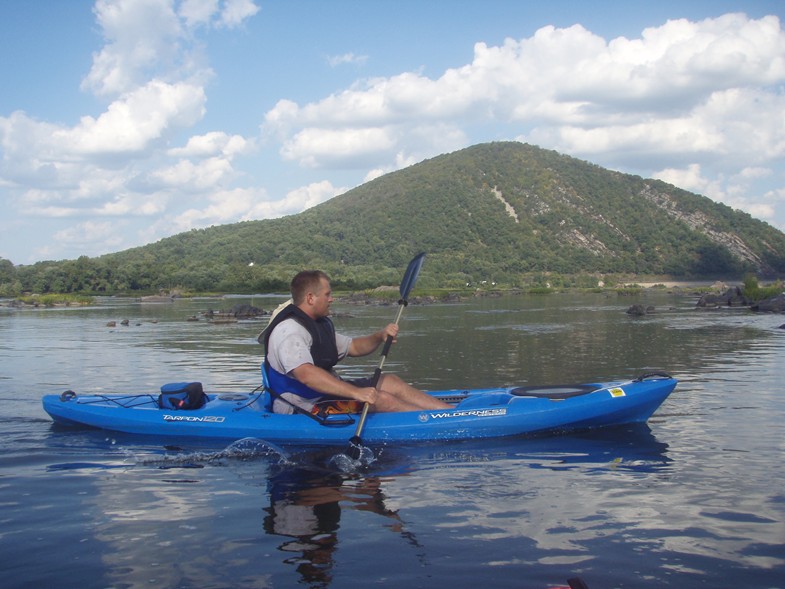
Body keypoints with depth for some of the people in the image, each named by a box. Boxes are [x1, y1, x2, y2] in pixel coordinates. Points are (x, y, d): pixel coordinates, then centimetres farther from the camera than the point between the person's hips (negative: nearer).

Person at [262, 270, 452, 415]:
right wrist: (356, 393, -40)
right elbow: (306, 374, -36)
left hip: (326, 393, 11)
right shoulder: (289, 330, -20)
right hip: (306, 407, -11)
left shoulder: (320, 325, 14)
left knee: (390, 382, 4)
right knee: (380, 399, -21)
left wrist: (380, 336, 1)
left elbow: (353, 347, 23)